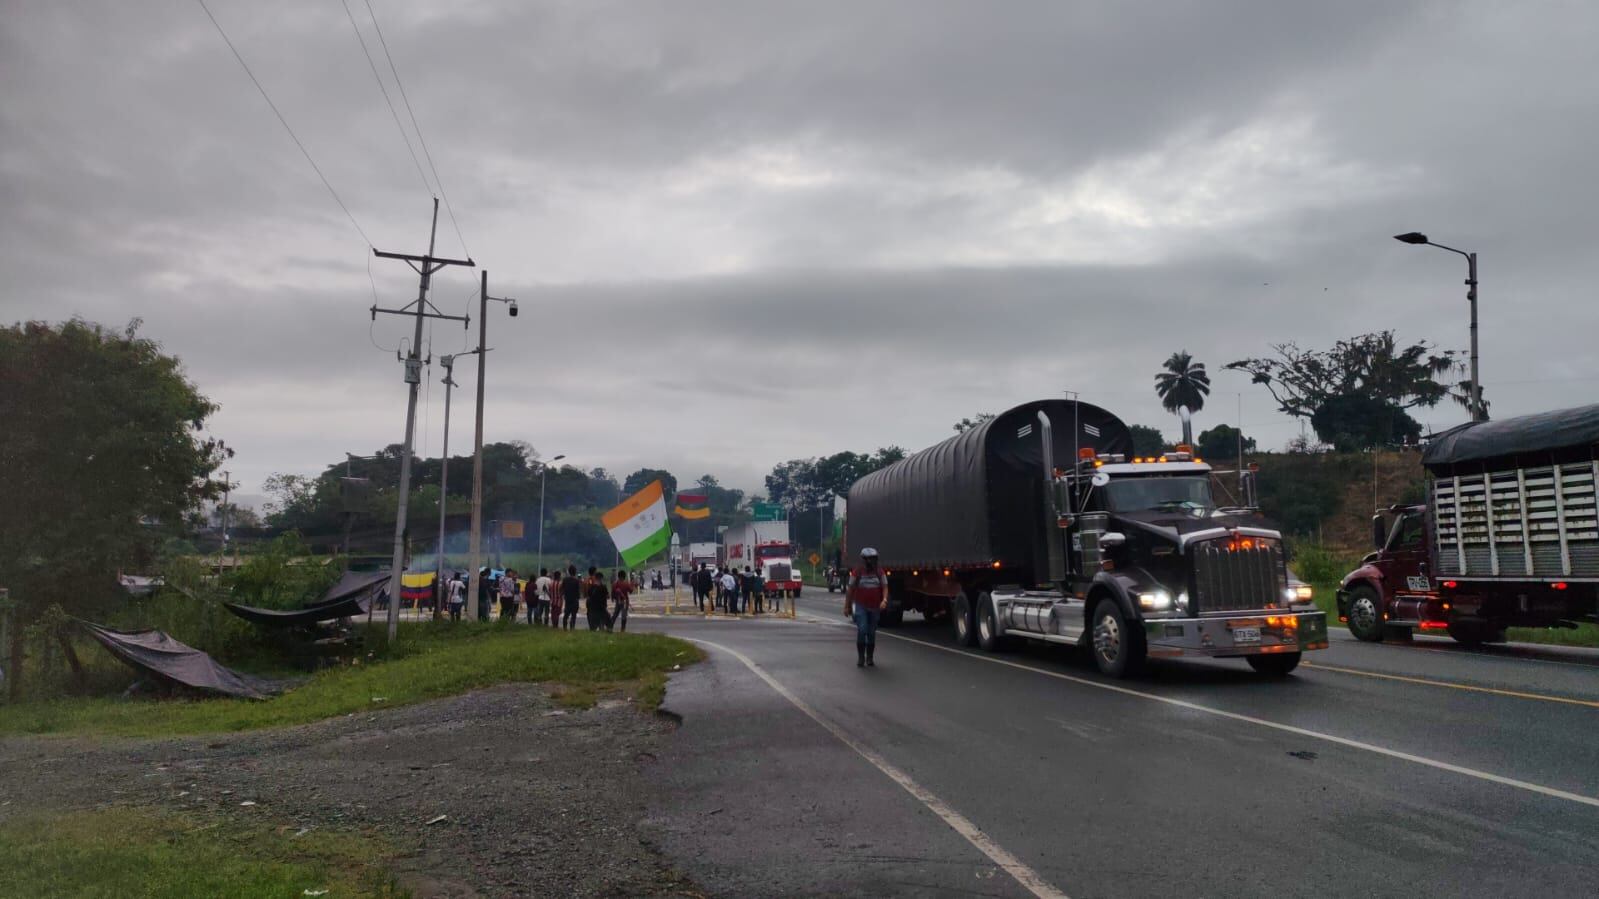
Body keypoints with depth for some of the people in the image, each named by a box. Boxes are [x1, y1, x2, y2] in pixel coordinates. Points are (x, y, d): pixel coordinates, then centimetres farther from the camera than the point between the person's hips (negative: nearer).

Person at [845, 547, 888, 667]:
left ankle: (869, 658, 21)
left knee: (872, 633, 10)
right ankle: (860, 657, -5)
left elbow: (885, 587, -1)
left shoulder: (880, 574, 5)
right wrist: (846, 606, 2)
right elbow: (850, 590, 3)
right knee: (862, 630, -17)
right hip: (860, 606, -3)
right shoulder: (856, 574, -2)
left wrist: (884, 600, -20)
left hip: (874, 607, 3)